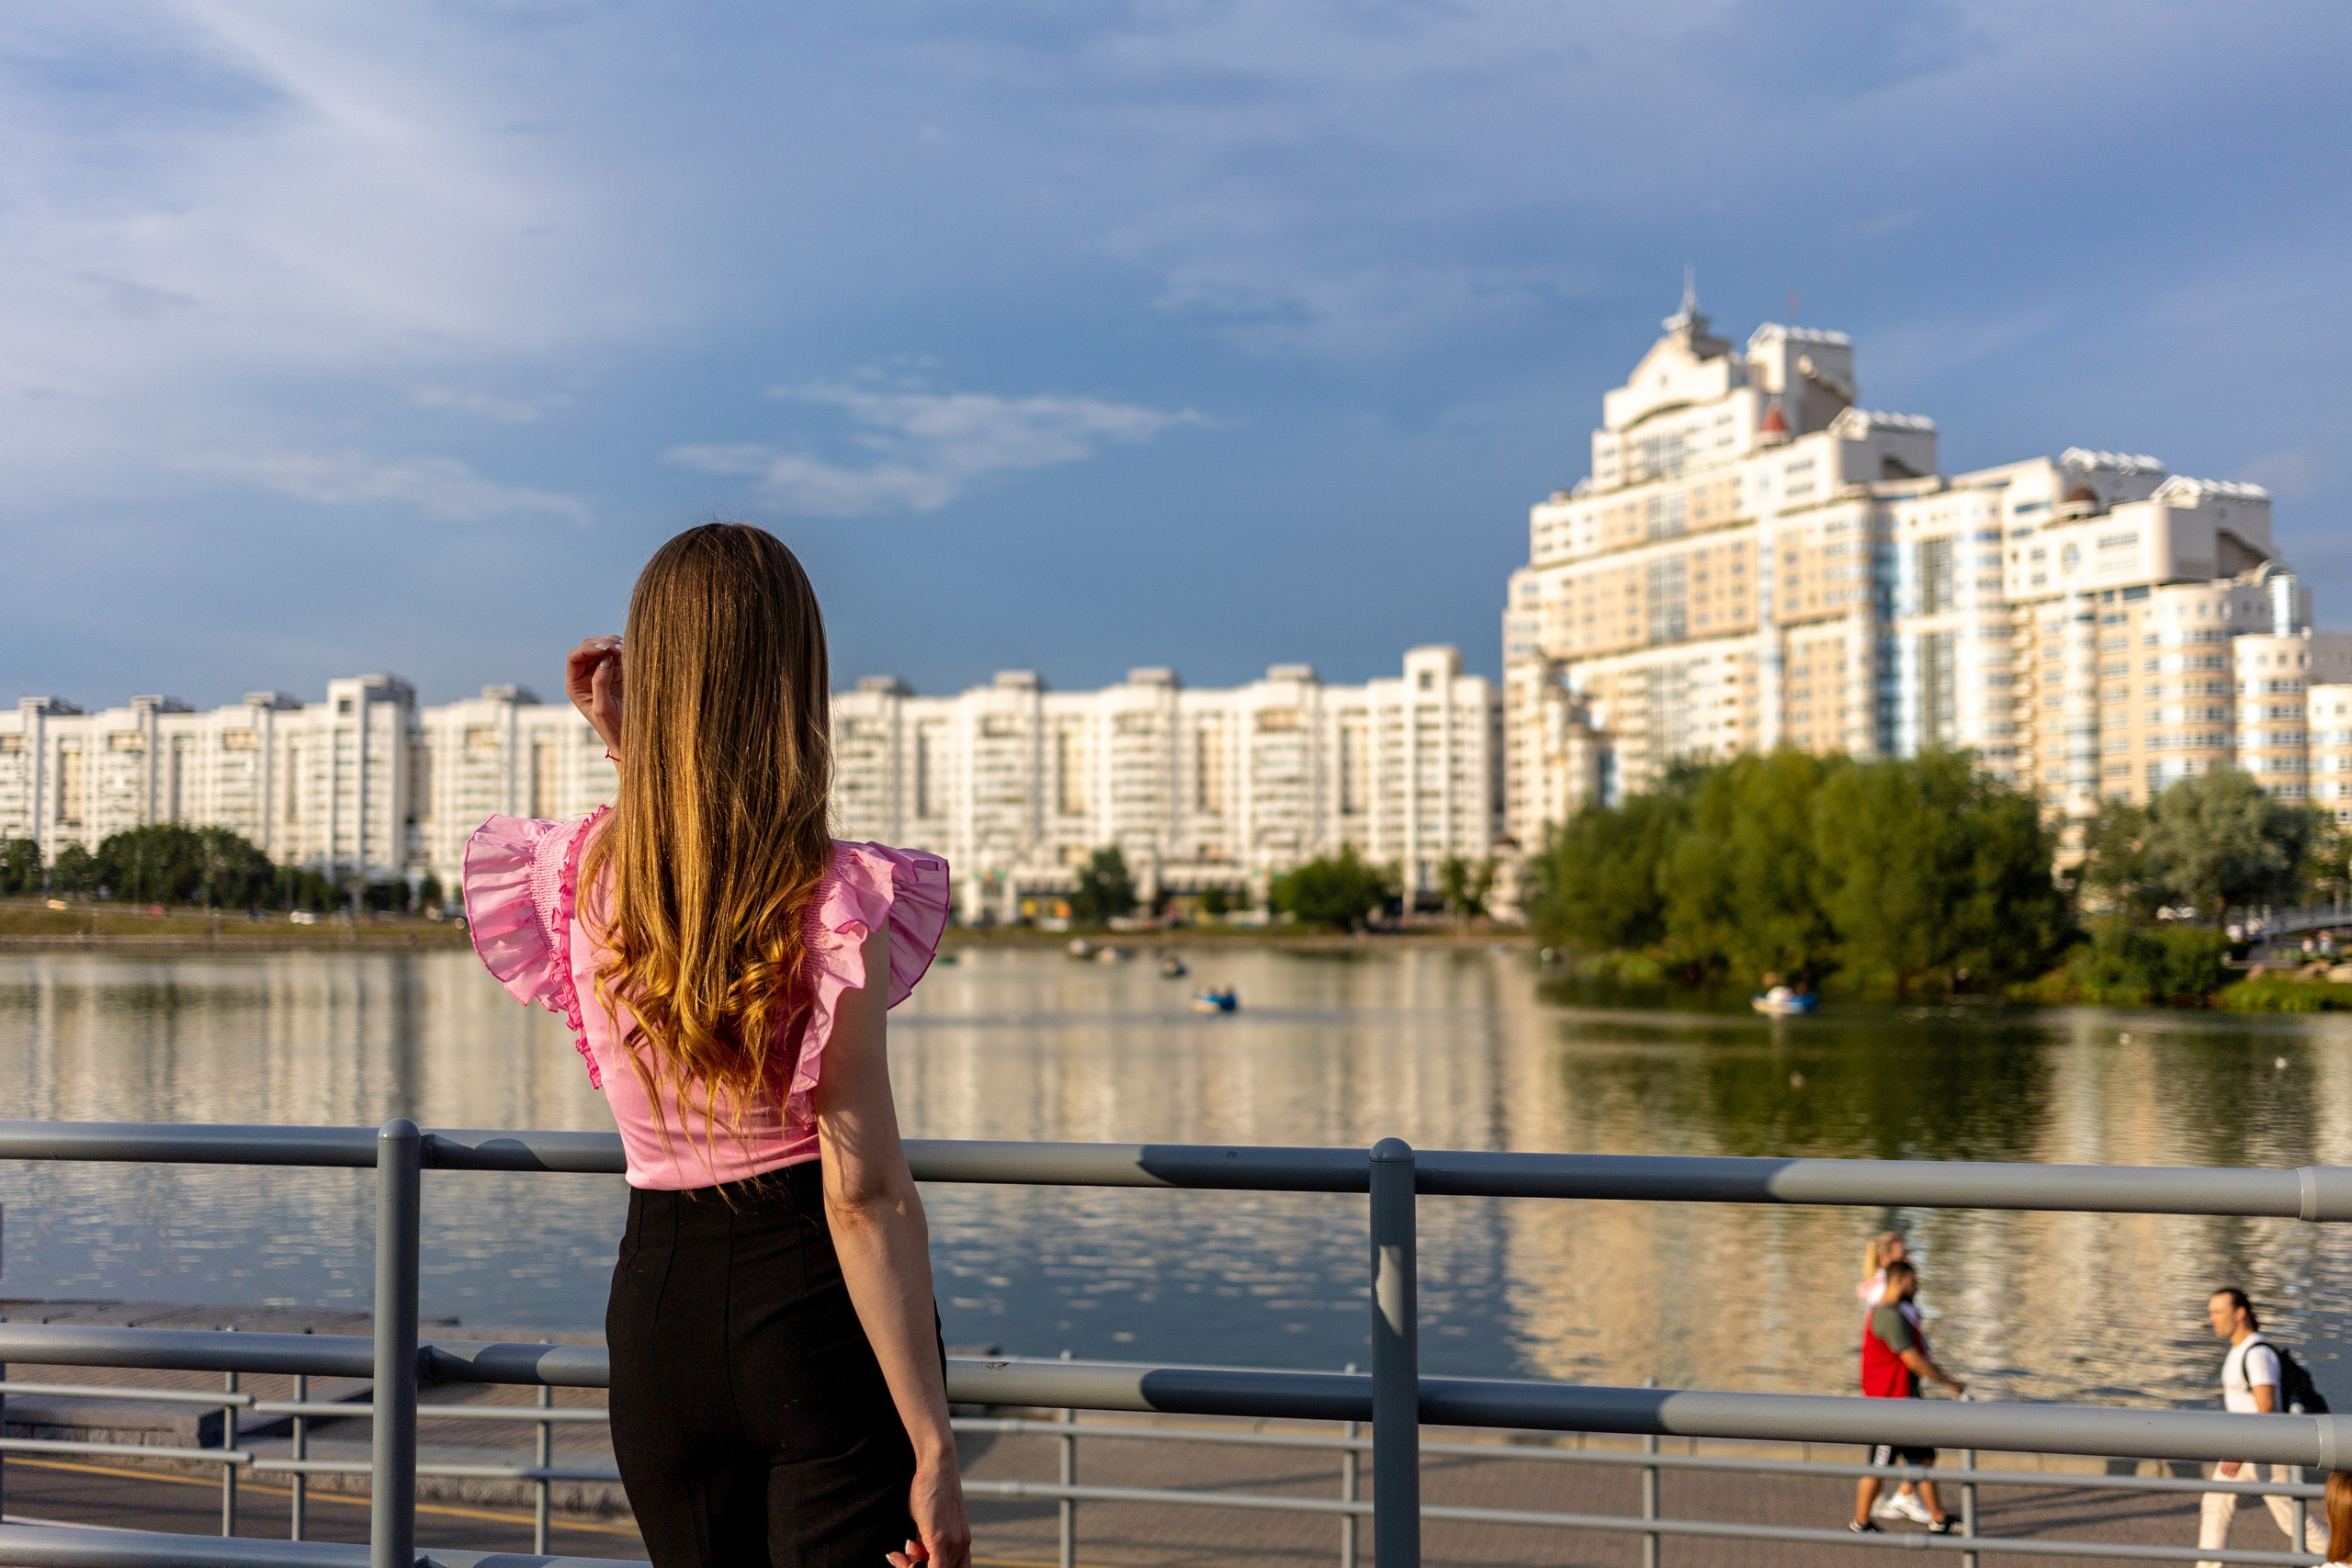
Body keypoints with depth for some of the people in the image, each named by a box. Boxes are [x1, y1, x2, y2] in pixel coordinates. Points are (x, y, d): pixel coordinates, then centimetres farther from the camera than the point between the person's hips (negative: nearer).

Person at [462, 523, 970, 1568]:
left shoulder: (584, 874, -2)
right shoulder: (838, 900, -17)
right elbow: (862, 1192, -19)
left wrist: (621, 749, 12)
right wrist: (934, 1448, -15)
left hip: (658, 1297, 5)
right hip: (815, 1309, -5)